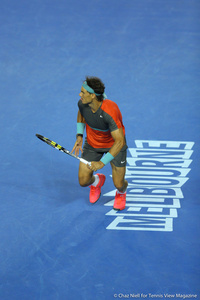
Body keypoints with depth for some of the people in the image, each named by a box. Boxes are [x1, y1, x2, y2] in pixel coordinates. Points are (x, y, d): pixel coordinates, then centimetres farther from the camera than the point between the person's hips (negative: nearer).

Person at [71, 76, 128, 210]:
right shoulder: (82, 104, -21)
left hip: (114, 144, -4)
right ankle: (97, 181, 37)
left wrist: (102, 162, -43)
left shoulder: (109, 112, -39)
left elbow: (120, 141, -39)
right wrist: (79, 136, -2)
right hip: (92, 143, 4)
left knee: (119, 184, -5)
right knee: (83, 181, -2)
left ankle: (121, 192, 36)